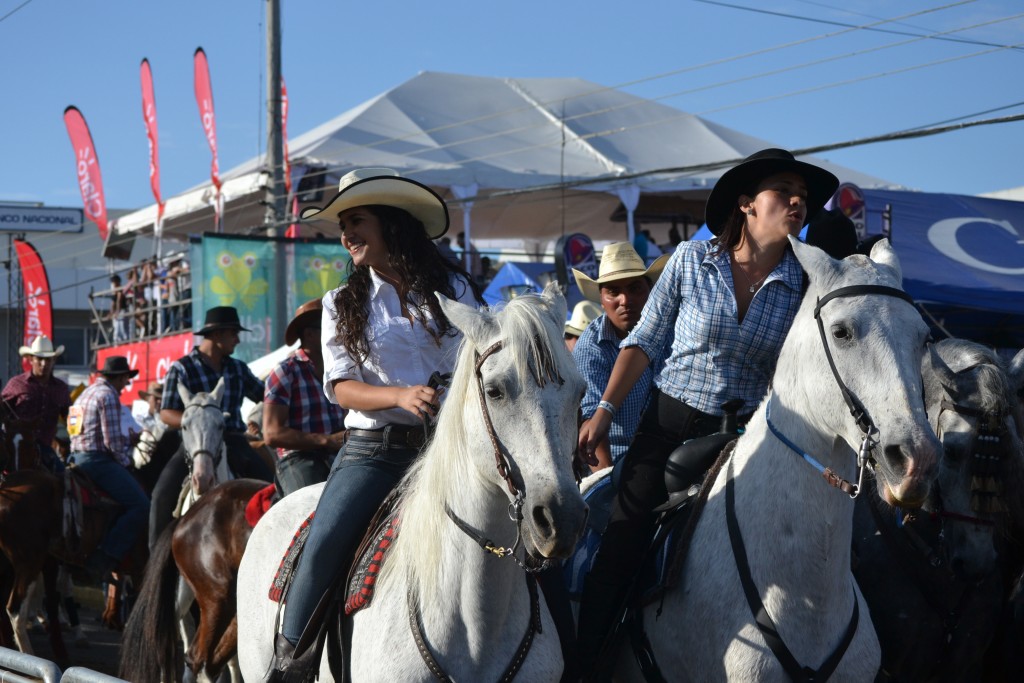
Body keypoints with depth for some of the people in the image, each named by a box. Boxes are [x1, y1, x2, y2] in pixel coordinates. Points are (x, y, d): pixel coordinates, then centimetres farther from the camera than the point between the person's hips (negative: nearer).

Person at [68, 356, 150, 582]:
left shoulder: (89, 391, 21)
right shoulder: (108, 395, -10)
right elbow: (112, 441, -15)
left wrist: (131, 438, 26)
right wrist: (125, 461, 0)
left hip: (78, 457, 11)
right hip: (98, 460, -11)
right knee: (140, 505, -15)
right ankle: (104, 558, -21)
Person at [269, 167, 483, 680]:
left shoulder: (452, 290, 10)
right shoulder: (343, 305, 12)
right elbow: (341, 388, 1)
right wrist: (401, 396, -19)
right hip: (373, 450, 0)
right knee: (325, 543, -25)